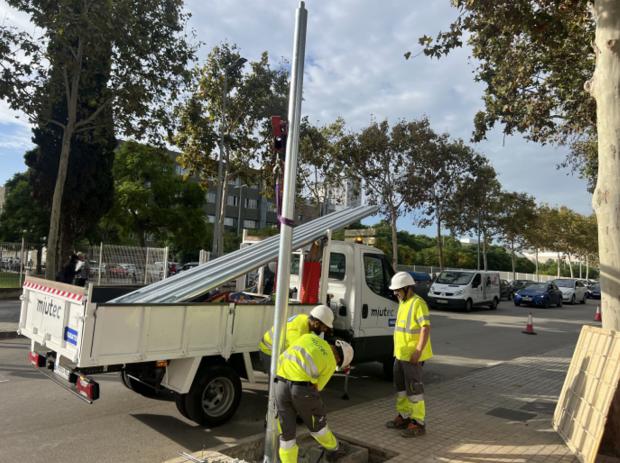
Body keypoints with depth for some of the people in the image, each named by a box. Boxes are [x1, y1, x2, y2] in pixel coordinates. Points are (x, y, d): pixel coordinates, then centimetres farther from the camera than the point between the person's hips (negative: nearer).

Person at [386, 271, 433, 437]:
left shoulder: (418, 303, -17)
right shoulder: (403, 302, 12)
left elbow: (426, 328, -22)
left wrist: (418, 351, -26)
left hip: (412, 356, -10)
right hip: (401, 354, 10)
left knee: (413, 388, -2)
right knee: (401, 386, 17)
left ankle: (418, 423, 10)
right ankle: (404, 417, 30)